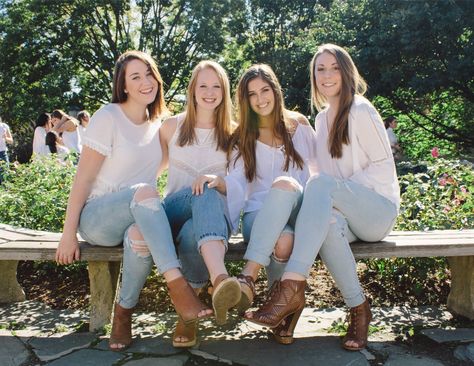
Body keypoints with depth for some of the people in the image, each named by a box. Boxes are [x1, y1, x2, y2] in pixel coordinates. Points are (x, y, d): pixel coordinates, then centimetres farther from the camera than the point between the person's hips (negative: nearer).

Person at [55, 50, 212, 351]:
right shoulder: (109, 117, -7)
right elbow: (83, 178, -10)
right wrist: (68, 234, -13)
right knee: (143, 192, -36)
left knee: (141, 235, -35)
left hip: (139, 218, 4)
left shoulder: (157, 124, 11)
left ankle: (124, 312, -14)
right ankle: (179, 289, -41)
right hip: (96, 217, -4)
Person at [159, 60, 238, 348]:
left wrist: (216, 179, -12)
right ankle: (221, 278, -60)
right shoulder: (173, 126, 14)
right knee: (206, 194, -39)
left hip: (212, 215, 1)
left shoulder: (231, 133, 14)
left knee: (193, 233, -39)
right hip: (174, 212, 0)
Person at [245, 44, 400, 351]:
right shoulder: (322, 118, 16)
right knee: (328, 221, -35)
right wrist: (332, 200, -1)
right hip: (346, 213, 4)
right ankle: (358, 308, -20)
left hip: (379, 208, -4)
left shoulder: (361, 110, -3)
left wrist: (340, 189, -17)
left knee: (321, 183, -35)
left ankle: (292, 287, -43)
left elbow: (384, 165, -7)